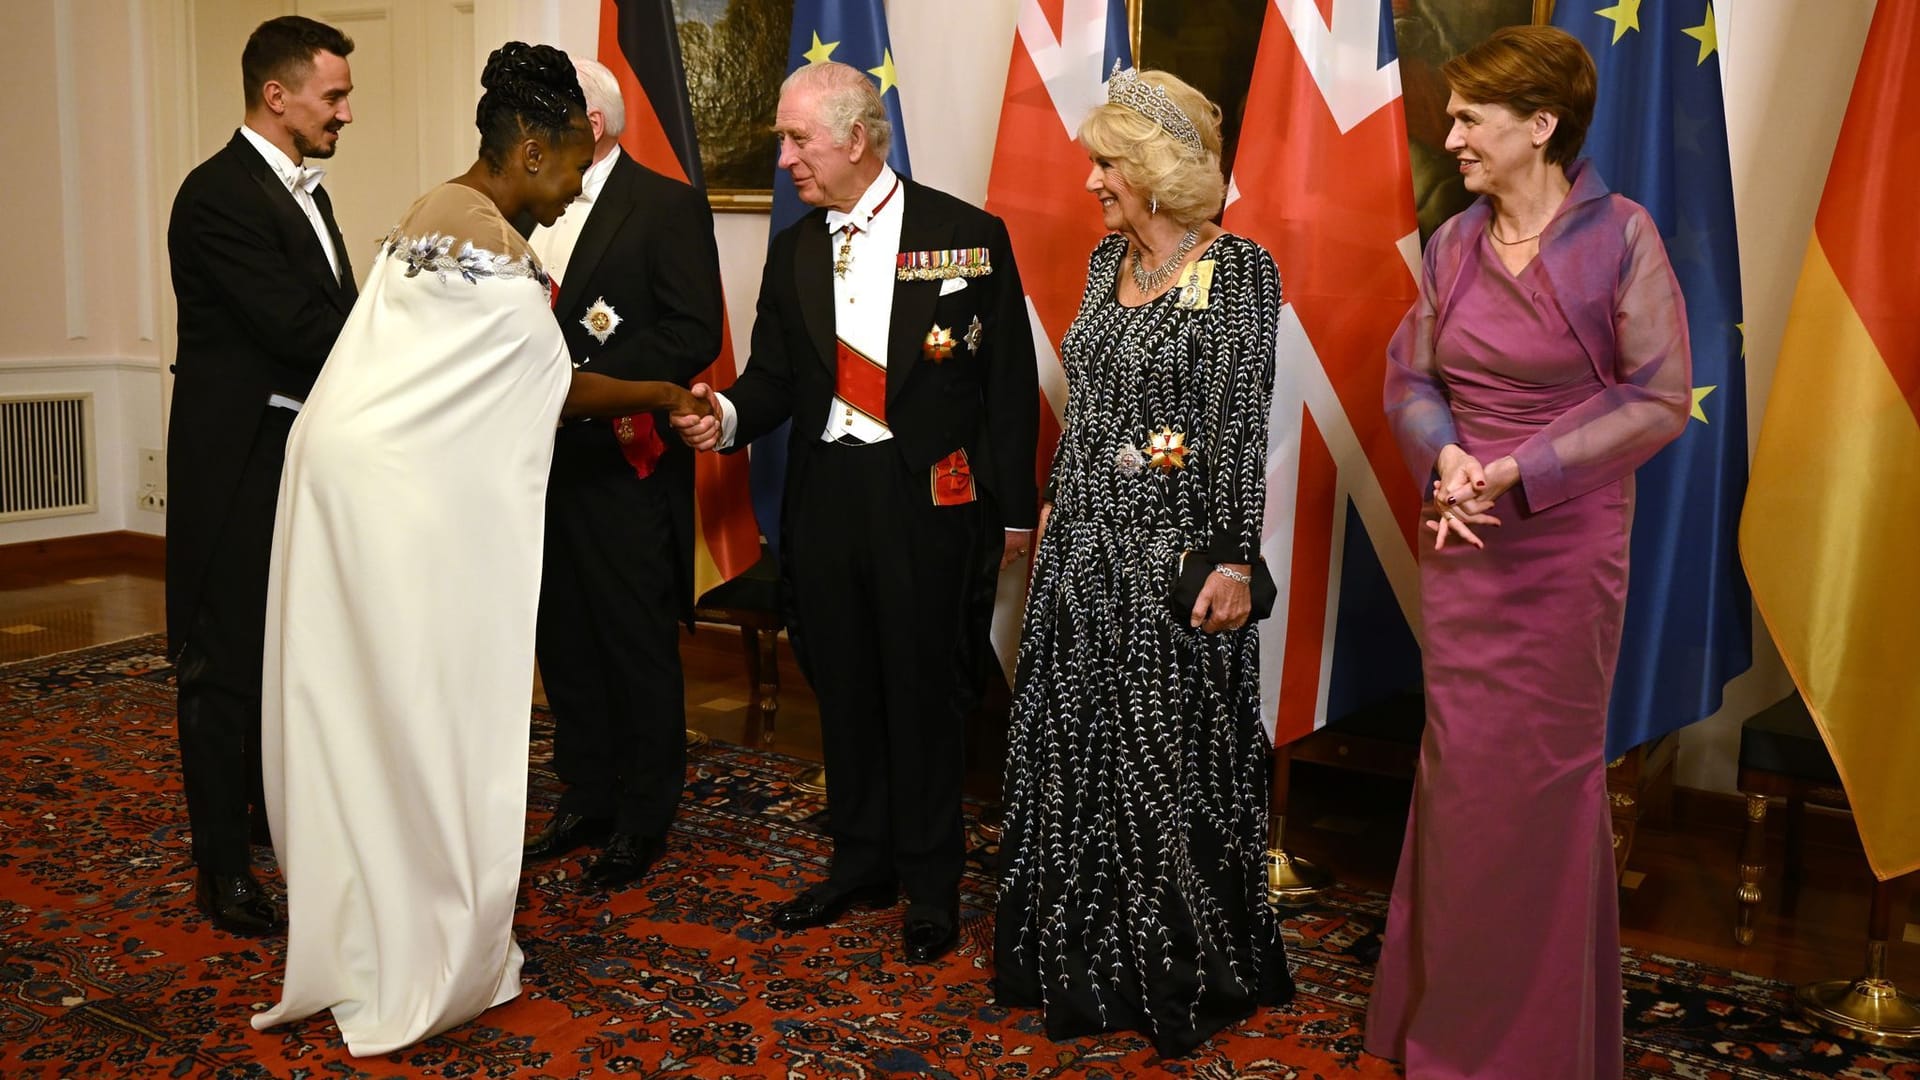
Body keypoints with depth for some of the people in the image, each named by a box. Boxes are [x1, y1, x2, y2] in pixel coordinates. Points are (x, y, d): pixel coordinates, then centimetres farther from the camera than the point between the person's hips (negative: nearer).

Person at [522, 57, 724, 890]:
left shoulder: (667, 207, -7)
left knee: (639, 650, 5)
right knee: (564, 642, 14)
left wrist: (583, 385, -20)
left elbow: (693, 335, -15)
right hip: (543, 463, 6)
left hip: (623, 465, -6)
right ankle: (586, 798, 29)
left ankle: (642, 820, 19)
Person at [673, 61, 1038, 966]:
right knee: (842, 686, 14)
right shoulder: (793, 250, 9)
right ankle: (860, 864, 31)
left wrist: (1011, 511, -3)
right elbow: (774, 375, 10)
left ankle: (930, 887, 21)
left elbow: (1009, 383, -3)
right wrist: (727, 416, -13)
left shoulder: (968, 236, -5)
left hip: (929, 500, -4)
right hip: (824, 493, 5)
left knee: (924, 691, 5)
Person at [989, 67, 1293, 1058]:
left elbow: (1242, 423, -14)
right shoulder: (1107, 261, 10)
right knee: (1071, 745, 13)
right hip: (1084, 543, 7)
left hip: (1172, 550, -7)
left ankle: (1179, 967, 23)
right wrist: (1054, 504, 16)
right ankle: (1084, 952, 31)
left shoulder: (1237, 269, -11)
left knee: (1168, 754, 3)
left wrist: (1233, 561, -17)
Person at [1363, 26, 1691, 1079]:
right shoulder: (1453, 243, 4)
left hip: (1565, 545, -4)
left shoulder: (1619, 236, -10)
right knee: (1461, 771, 10)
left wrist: (1521, 471, -18)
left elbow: (1659, 399, -11)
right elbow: (1411, 377, 8)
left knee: (1544, 775, 6)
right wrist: (1445, 457, -12)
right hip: (1462, 540, 4)